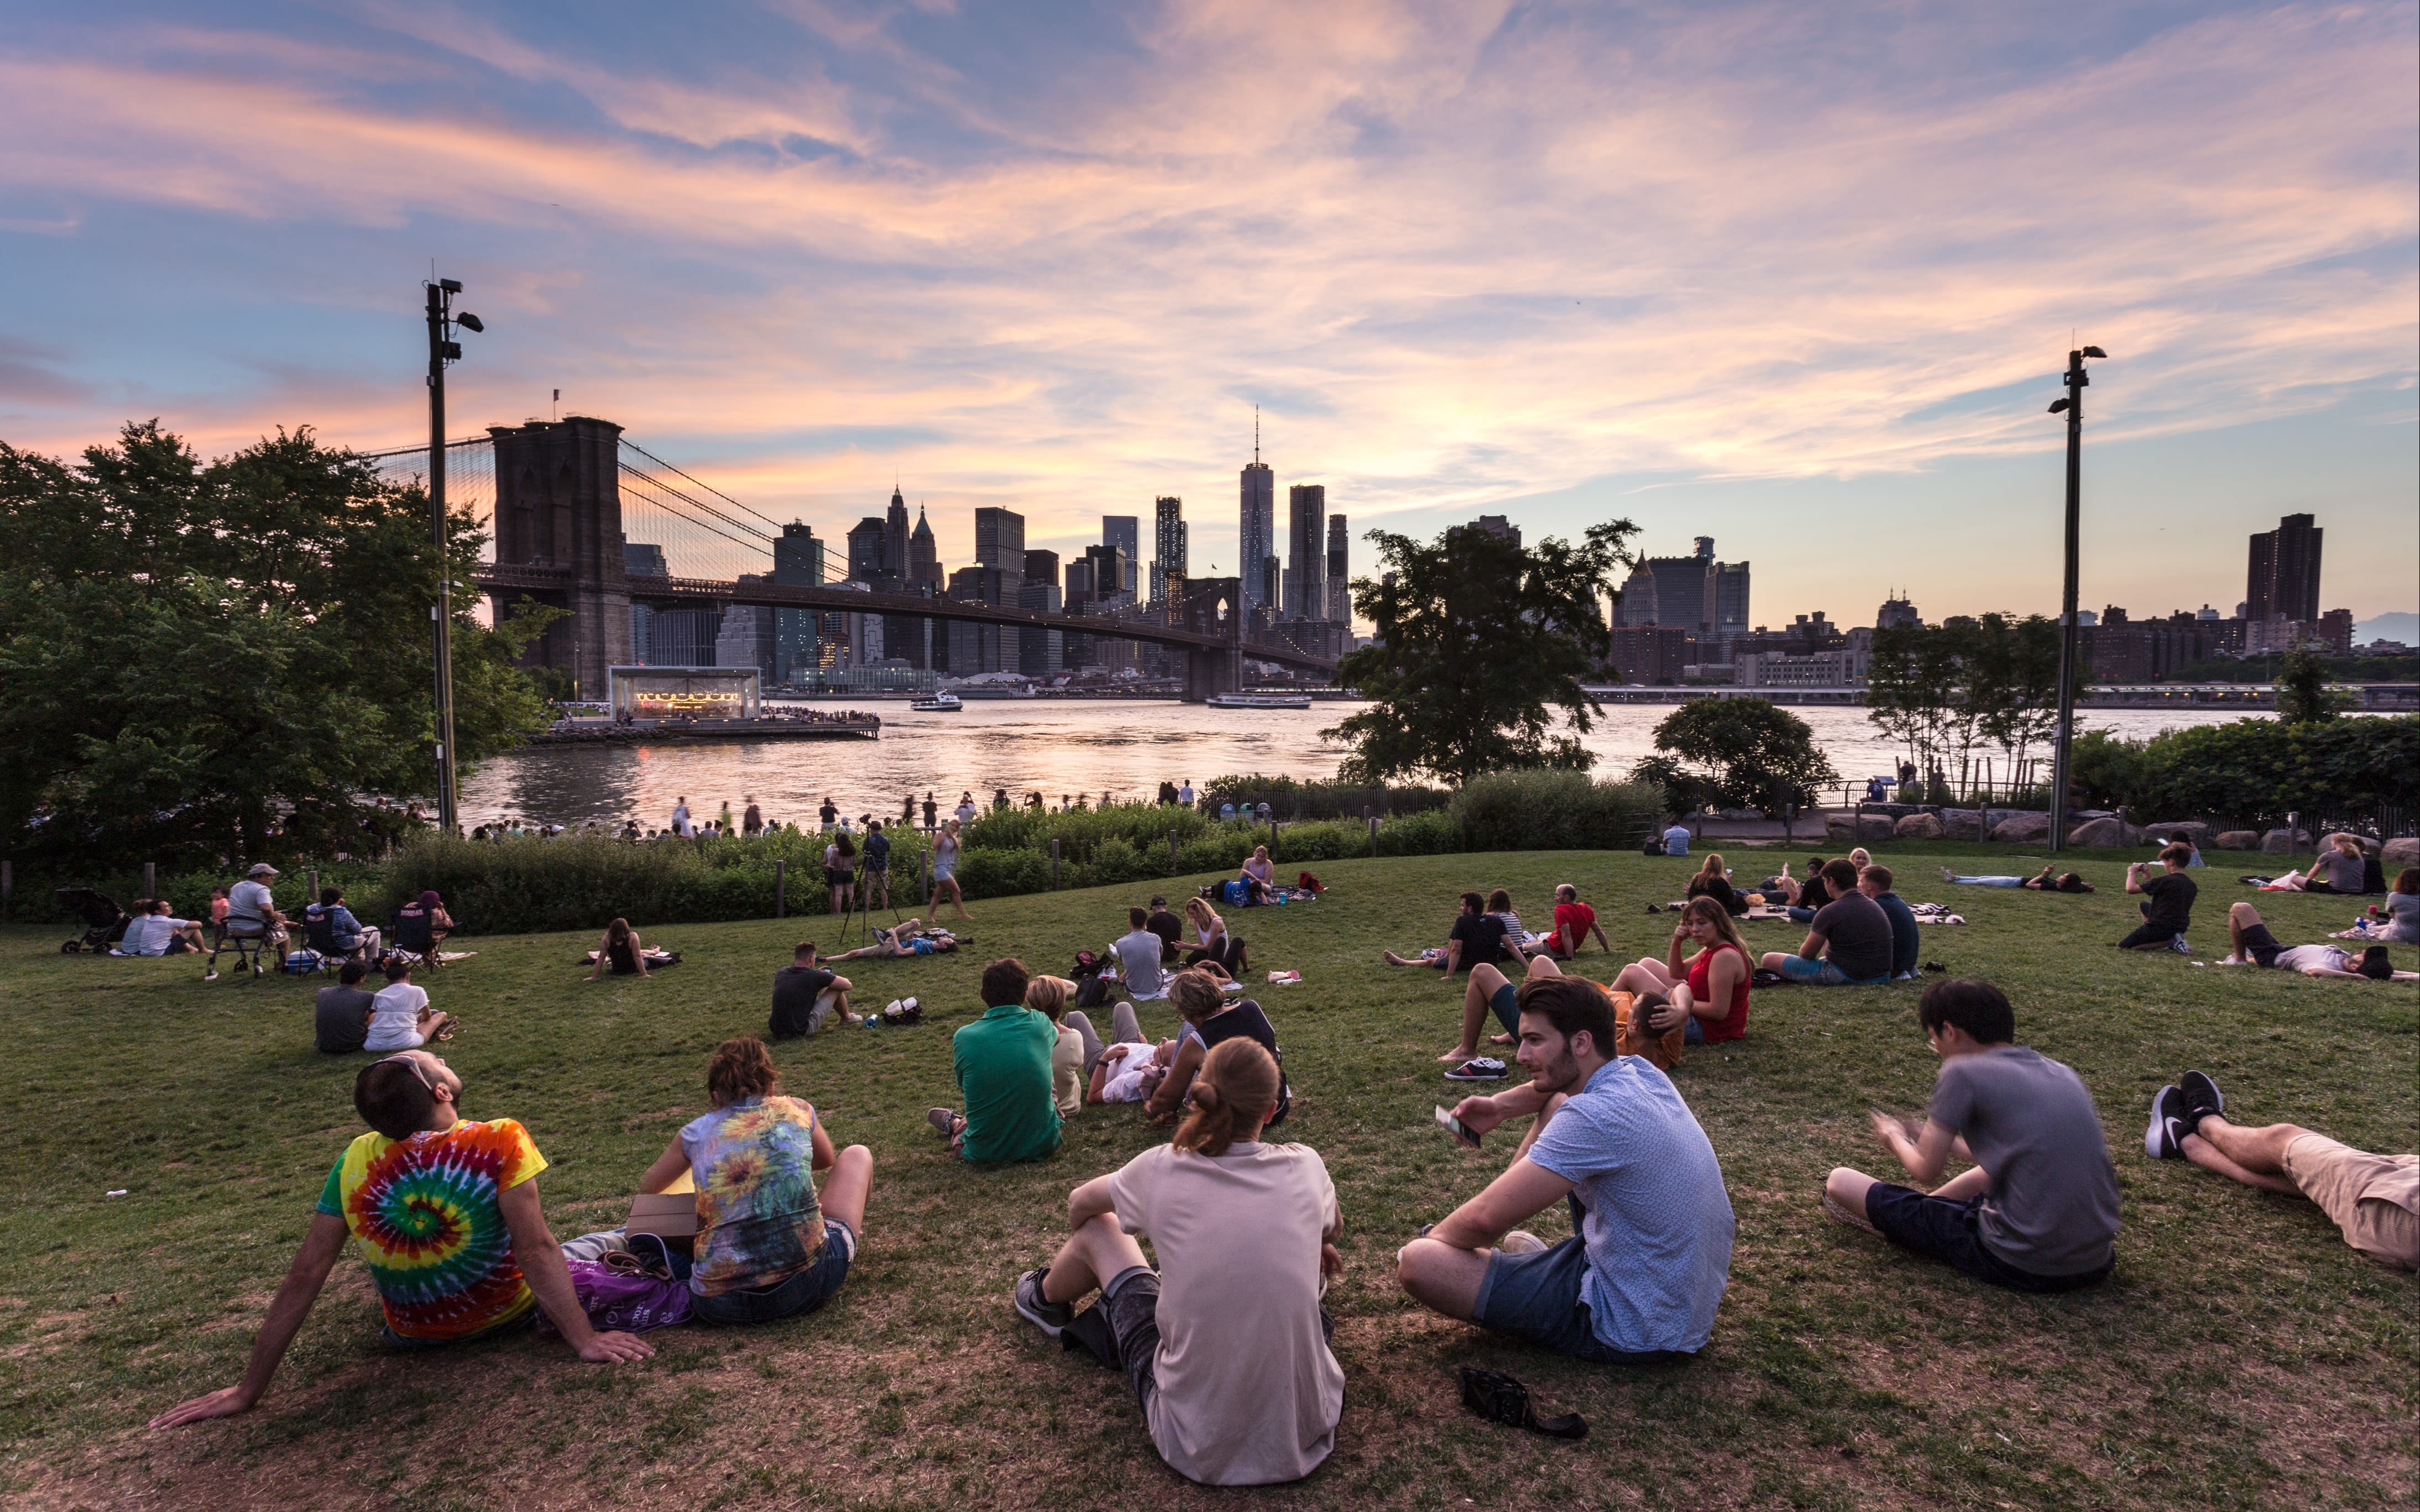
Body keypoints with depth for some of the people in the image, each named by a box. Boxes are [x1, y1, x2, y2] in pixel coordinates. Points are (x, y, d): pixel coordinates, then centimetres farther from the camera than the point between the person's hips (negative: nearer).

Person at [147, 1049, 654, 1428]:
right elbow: (536, 1250, -30)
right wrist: (585, 1339, -25)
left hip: (412, 1334, 3)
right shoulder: (501, 1141, -28)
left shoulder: (356, 1163, -16)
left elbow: (304, 1278, -14)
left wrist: (248, 1391, -6)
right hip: (507, 1316, -3)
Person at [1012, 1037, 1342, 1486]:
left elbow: (1079, 1204, 13)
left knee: (1096, 1229, 19)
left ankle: (1047, 1300, 51)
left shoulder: (1162, 1168, -11)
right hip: (1307, 1431, 1)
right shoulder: (1305, 1167, -8)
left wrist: (1080, 1247, 35)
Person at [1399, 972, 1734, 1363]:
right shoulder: (1640, 1071, -1)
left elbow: (1484, 1220, -26)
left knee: (1417, 1263, -20)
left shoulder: (1593, 1117, -27)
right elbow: (1556, 1083, 23)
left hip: (1638, 1333, -9)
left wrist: (1433, 1239, -5)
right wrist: (1502, 1104, 6)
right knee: (1555, 1105, 18)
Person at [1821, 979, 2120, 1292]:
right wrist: (1945, 1140, 32)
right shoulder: (2062, 1073, 10)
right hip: (2097, 1263, 8)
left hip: (2021, 1266, -8)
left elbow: (1925, 1172, -4)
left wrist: (1896, 1138, 17)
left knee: (1839, 1182, 0)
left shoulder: (1963, 1071, -11)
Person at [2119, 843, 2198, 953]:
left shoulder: (2165, 881, -20)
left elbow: (2131, 888, -21)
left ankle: (2169, 942, -11)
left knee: (2122, 946, -3)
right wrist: (2149, 878, 15)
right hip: (2181, 927, 9)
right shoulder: (2191, 885, 5)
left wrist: (2132, 873, -2)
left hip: (2160, 927, -9)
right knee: (2144, 905, 30)